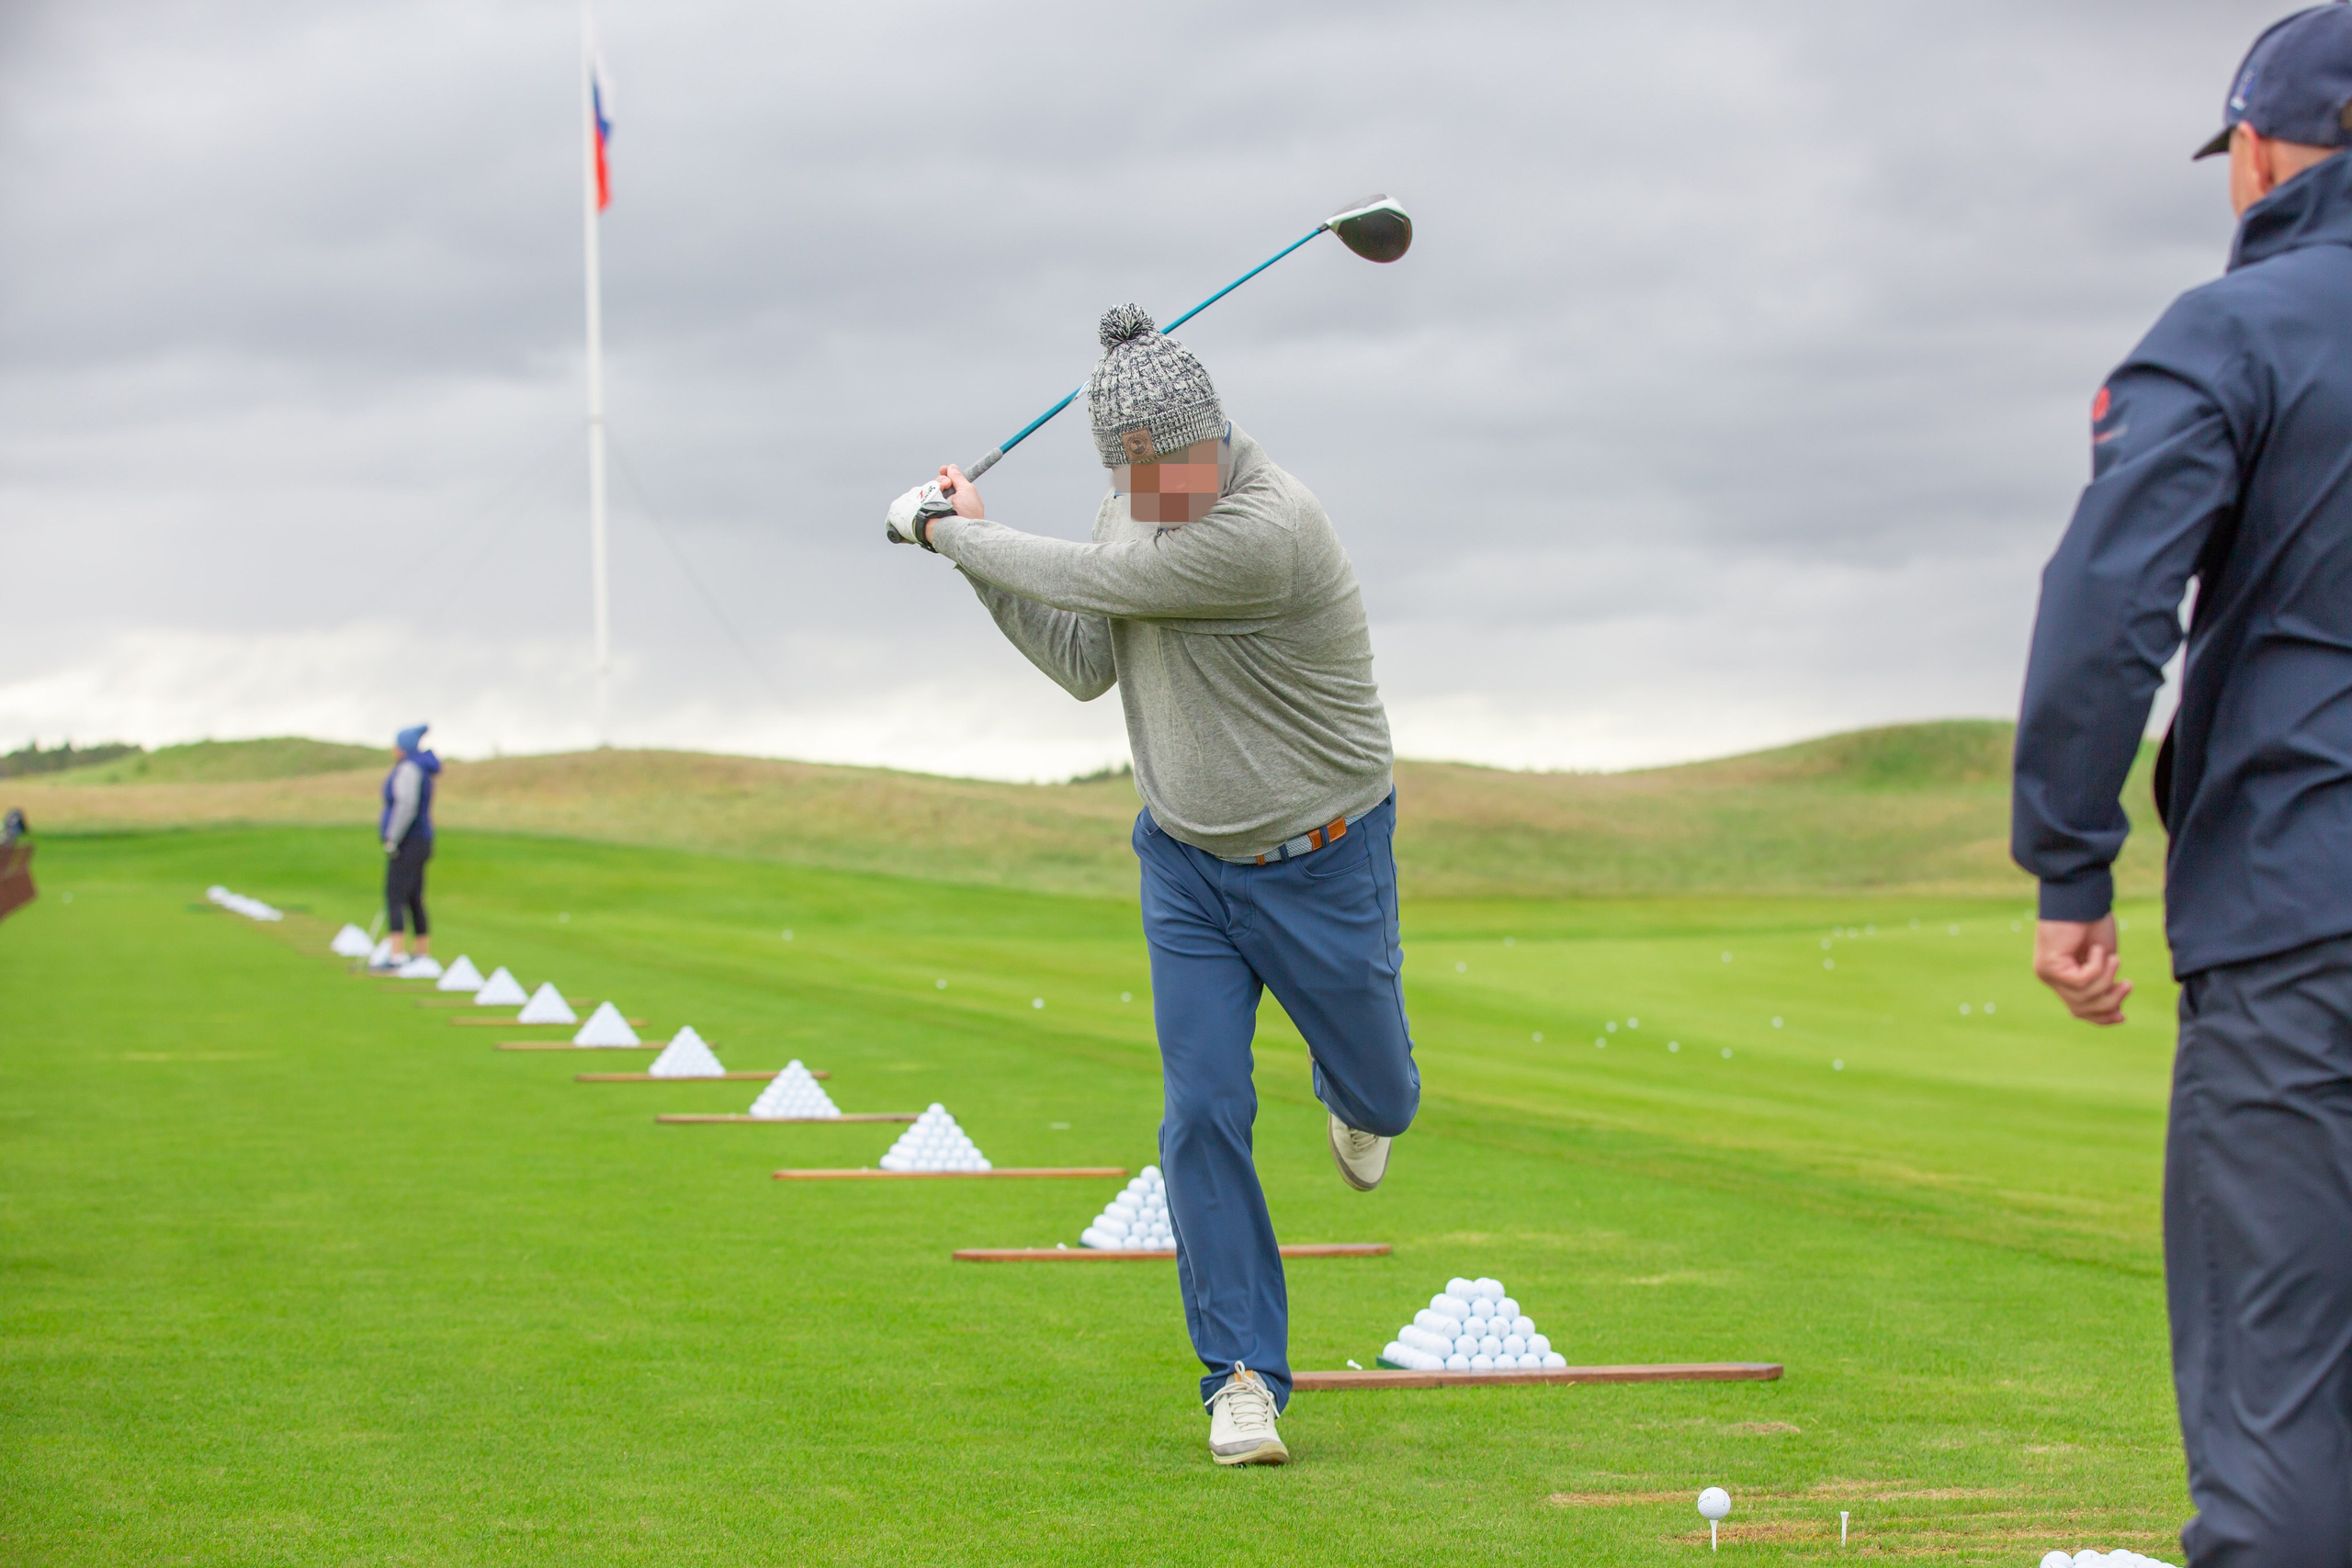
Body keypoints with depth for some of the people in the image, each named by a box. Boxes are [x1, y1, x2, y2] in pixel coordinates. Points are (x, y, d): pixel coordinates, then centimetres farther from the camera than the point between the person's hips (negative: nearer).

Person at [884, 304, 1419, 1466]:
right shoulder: (1134, 504, -3)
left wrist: (954, 535, -12)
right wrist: (977, 557, -7)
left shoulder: (1268, 530, -32)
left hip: (1320, 866, -5)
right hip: (1186, 860, 5)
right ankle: (1243, 1373, 1)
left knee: (1376, 1090, 15)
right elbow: (1087, 665, 2)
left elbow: (1088, 583, -27)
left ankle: (1356, 1104, 54)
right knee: (1202, 1112, -6)